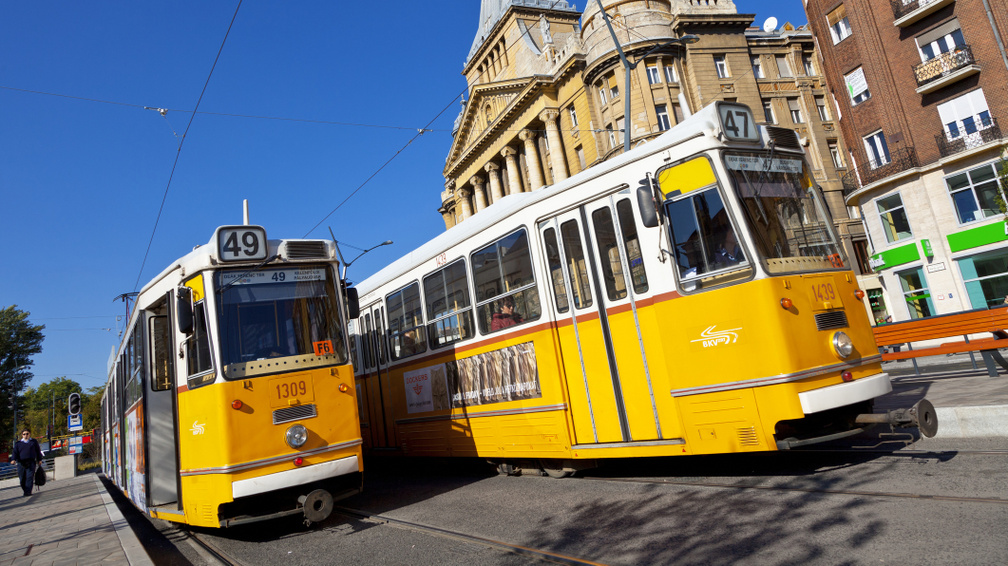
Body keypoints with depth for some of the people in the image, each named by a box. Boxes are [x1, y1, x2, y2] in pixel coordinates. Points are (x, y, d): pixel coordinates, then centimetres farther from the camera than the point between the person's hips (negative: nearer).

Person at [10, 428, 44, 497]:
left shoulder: (34, 442, 14)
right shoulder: (18, 443, 13)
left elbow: (38, 451, 17)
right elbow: (15, 452, 4)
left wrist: (39, 460, 12)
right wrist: (13, 459, -15)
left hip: (31, 462, -2)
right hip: (21, 463, 2)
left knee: (29, 477, -13)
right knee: (22, 478, 2)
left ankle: (28, 492, -16)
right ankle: (25, 490, 19)